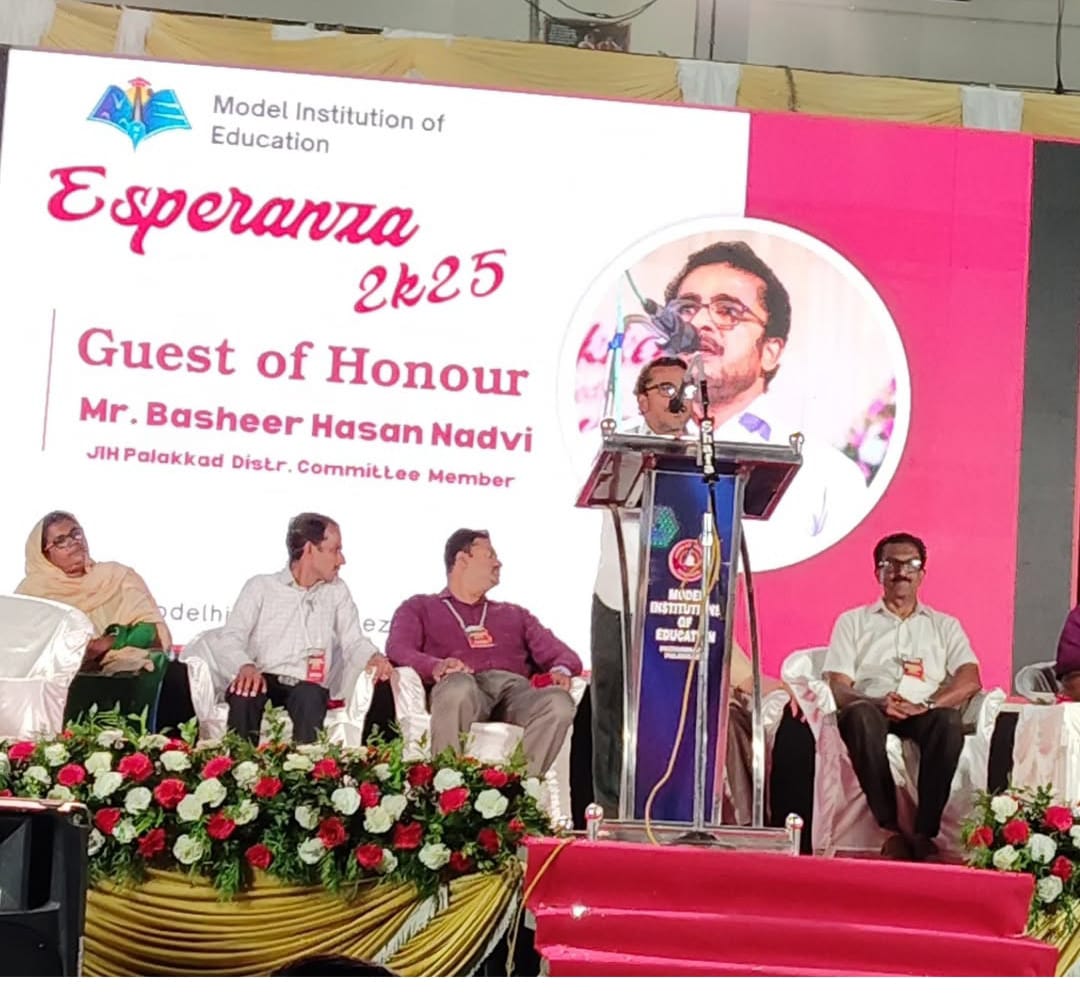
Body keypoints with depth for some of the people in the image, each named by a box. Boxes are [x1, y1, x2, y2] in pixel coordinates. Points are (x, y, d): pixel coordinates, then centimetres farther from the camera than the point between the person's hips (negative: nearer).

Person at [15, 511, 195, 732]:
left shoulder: (117, 575, 18)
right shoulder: (33, 591, 12)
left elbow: (154, 630, 6)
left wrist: (110, 642, -12)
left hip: (133, 665, 2)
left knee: (176, 675, -29)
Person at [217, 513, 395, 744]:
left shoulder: (337, 591, 20)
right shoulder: (261, 586, 11)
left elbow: (353, 643, 11)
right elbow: (228, 640, 1)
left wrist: (373, 657, -14)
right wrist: (246, 667, -23)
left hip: (309, 688, 1)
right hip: (265, 681, -1)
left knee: (309, 696, -35)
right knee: (245, 689, -36)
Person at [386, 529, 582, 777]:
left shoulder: (514, 615, 37)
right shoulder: (420, 608, 27)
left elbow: (562, 654, 25)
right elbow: (398, 650, 6)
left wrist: (561, 671, -3)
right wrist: (437, 667, -17)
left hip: (515, 688, 3)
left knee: (559, 702, -33)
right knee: (458, 687, -41)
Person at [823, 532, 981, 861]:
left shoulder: (945, 626, 24)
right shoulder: (853, 622, 21)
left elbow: (970, 681, 6)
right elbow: (837, 686, 7)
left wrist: (925, 704, -14)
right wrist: (879, 703, -16)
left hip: (924, 714, 1)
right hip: (872, 708, -1)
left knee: (949, 721, -35)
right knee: (861, 716, -38)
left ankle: (925, 833, -36)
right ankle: (890, 830, -36)